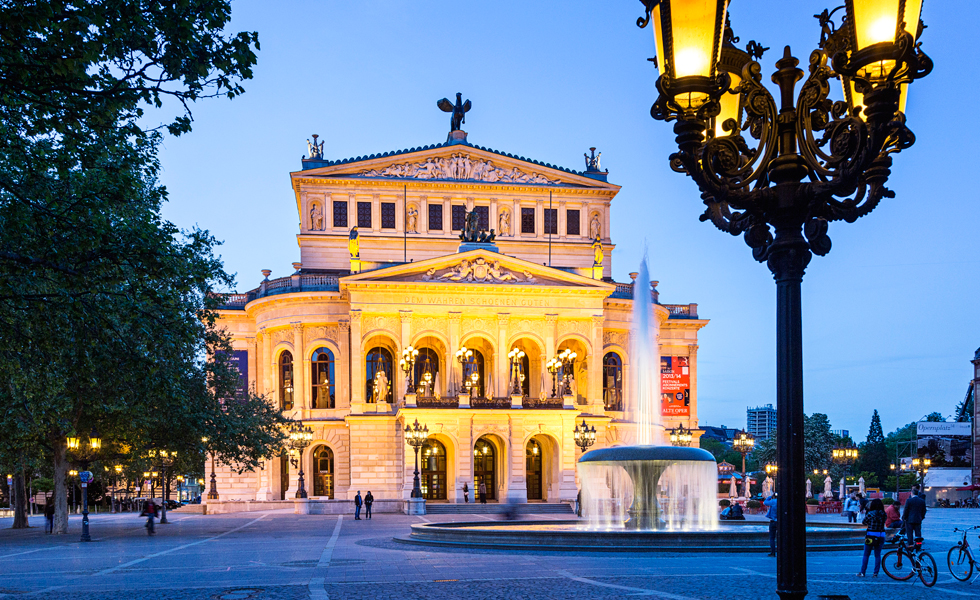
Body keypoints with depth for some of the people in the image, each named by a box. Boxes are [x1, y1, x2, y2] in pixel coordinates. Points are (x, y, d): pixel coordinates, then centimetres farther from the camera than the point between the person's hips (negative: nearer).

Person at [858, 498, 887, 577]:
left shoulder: (870, 514, -12)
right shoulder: (884, 515, 0)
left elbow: (864, 522, -1)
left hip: (870, 536, -3)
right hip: (881, 536, 3)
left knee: (866, 555, 6)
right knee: (877, 555, 11)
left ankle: (862, 572, 7)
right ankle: (875, 573, 9)